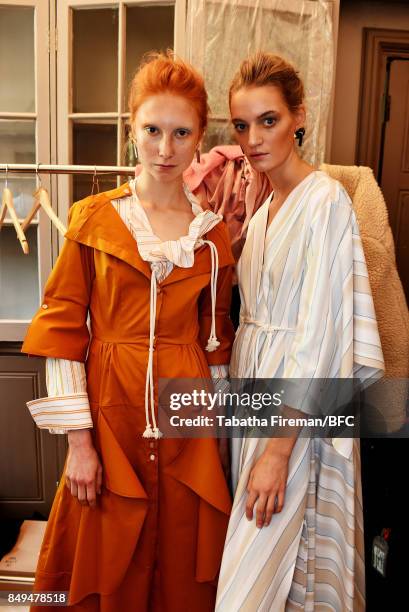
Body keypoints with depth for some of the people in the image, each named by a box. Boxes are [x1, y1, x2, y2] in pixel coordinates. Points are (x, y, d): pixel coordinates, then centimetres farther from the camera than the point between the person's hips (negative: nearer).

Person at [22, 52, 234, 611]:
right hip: (110, 416, -1)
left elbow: (216, 340, 8)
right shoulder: (93, 218, -3)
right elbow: (62, 328, -5)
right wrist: (78, 438, -8)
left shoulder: (213, 233, 4)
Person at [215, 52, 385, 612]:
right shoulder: (264, 210, 11)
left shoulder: (326, 200, -14)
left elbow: (318, 333, -20)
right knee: (255, 555, 20)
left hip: (300, 413, -7)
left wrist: (278, 450, -21)